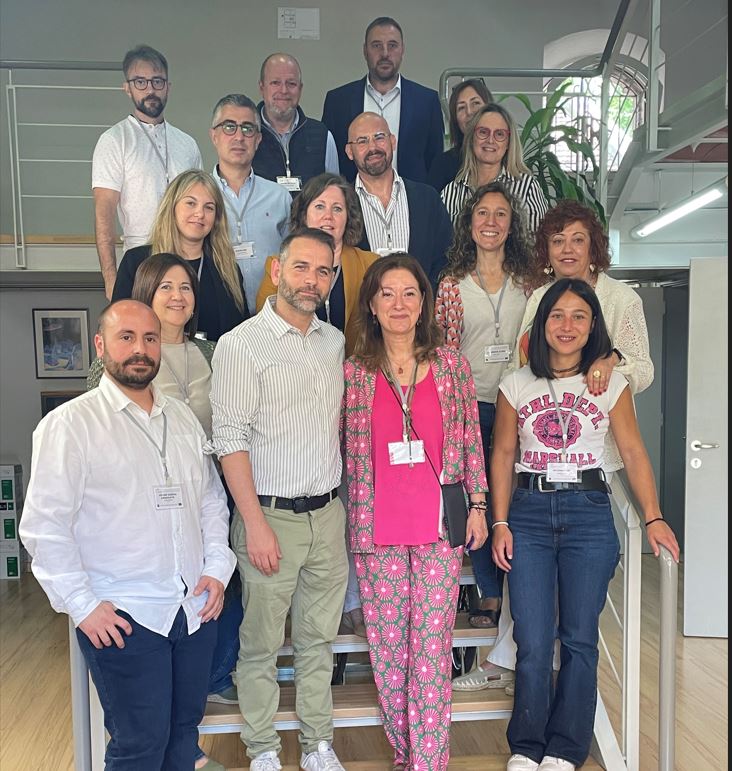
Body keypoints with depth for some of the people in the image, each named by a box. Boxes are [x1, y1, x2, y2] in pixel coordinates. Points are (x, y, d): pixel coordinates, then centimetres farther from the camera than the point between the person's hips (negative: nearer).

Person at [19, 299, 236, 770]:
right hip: (123, 617, -5)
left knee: (185, 731, 17)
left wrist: (218, 567, 4)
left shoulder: (183, 418, 10)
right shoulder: (69, 423, -8)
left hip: (197, 608, 6)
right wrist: (82, 605, -12)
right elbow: (44, 526, -11)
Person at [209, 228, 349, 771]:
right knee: (261, 644, 7)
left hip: (328, 514, 5)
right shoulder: (242, 344, -9)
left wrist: (342, 496, 11)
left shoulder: (335, 342, 9)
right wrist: (255, 523, -16)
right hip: (271, 516, -5)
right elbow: (231, 439, -12)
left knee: (319, 638, 16)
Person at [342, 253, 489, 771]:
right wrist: (352, 521, 4)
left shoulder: (452, 364, 5)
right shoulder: (353, 372, 3)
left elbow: (472, 439, 8)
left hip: (440, 524, 0)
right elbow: (342, 449, 7)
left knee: (432, 646, 1)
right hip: (376, 529, 1)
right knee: (387, 646, 9)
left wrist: (478, 503, 4)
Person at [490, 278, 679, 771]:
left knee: (579, 640, 6)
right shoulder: (516, 385, 5)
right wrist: (500, 523, 0)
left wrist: (653, 517, -8)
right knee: (533, 643, 2)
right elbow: (503, 455, 6)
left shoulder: (610, 382, 3)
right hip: (529, 512, 0)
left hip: (589, 513, 0)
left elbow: (633, 451, 1)